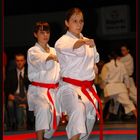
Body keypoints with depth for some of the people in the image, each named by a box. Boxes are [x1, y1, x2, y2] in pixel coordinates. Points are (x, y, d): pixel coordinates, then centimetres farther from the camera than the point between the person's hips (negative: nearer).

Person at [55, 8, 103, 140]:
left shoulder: (88, 41, 13)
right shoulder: (62, 42, -9)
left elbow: (94, 59, 29)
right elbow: (73, 47, -34)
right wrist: (84, 42, -53)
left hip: (88, 88, 7)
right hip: (70, 87, -7)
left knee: (89, 118, 13)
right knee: (78, 110, -32)